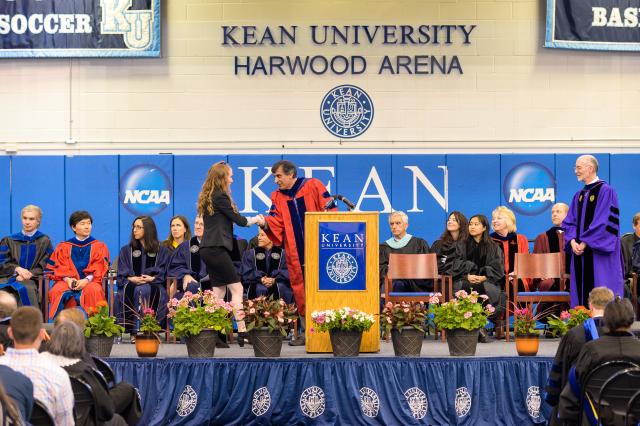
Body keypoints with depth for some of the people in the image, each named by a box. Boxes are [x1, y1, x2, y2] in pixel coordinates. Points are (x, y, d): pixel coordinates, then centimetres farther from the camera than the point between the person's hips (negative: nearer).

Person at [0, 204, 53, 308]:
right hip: (8, 278, 2)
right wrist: (17, 269, -9)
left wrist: (28, 274, -10)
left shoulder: (44, 242, 15)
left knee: (25, 289, -38)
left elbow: (45, 266, 6)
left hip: (30, 280, -2)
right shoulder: (9, 241, 21)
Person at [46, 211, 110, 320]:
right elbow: (57, 267, 8)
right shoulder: (63, 247, 18)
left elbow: (100, 269, 3)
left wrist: (87, 280, -15)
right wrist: (67, 279, -12)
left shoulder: (99, 247, 14)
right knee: (57, 291, -33)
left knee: (93, 291, -36)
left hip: (90, 281, -1)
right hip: (67, 281, 1)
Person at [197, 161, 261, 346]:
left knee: (219, 292, 8)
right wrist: (255, 220, 12)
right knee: (237, 288, -7)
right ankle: (242, 332, -12)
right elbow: (238, 220, -6)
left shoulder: (207, 197, 16)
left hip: (208, 248, 9)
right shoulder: (220, 197, -11)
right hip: (217, 248, -9)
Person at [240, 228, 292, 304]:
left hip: (276, 282, 0)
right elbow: (246, 273, -1)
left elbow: (286, 271, -4)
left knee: (282, 287, -33)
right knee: (259, 289, -34)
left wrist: (274, 280, -23)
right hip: (257, 283, 0)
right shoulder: (250, 254, 7)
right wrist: (260, 279, -19)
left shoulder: (281, 253, 5)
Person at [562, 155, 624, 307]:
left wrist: (585, 242, -15)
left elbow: (605, 222, -14)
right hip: (580, 252, 7)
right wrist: (573, 241, -7)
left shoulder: (605, 191, -7)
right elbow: (570, 222, 12)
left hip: (598, 255, -7)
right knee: (581, 291, 5)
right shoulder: (579, 195, 15)